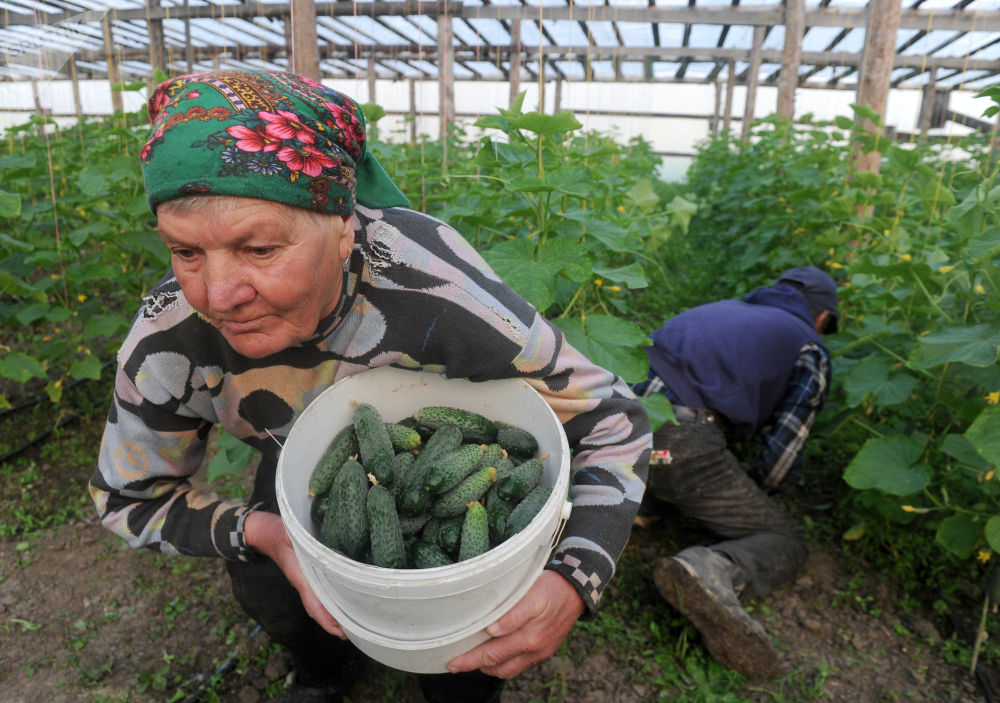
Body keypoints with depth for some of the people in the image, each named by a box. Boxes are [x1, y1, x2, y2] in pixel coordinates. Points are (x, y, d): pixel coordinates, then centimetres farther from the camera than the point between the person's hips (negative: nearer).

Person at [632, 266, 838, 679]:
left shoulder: (723, 309, 32)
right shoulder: (809, 349, 15)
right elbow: (785, 447, 7)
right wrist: (749, 495, 27)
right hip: (687, 447, -6)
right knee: (785, 541, 8)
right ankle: (710, 572, -24)